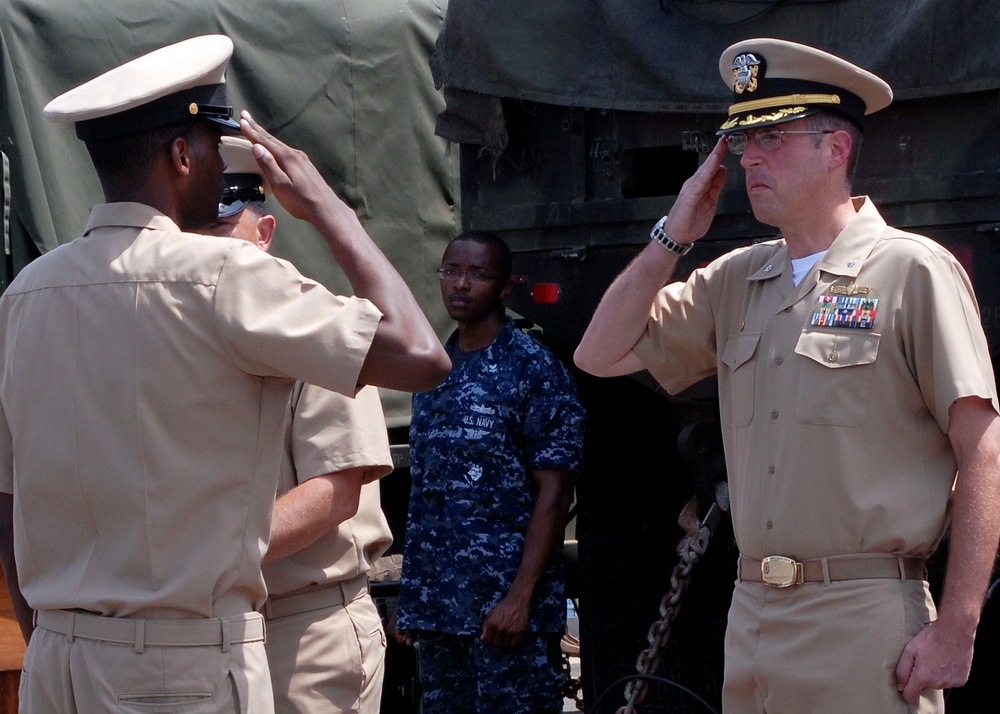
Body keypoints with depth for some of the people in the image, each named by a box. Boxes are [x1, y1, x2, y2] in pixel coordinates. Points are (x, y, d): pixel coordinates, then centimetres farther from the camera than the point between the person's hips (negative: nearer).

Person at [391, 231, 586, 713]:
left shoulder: (534, 369, -4)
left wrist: (521, 597, -17)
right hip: (436, 606, 6)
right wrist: (409, 599, 10)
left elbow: (554, 492, -9)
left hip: (508, 606, -6)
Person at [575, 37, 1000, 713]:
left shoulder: (915, 271, -5)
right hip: (751, 619, 6)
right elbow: (602, 354, 16)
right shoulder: (734, 281, 14)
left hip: (866, 625, -6)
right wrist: (675, 234, 8)